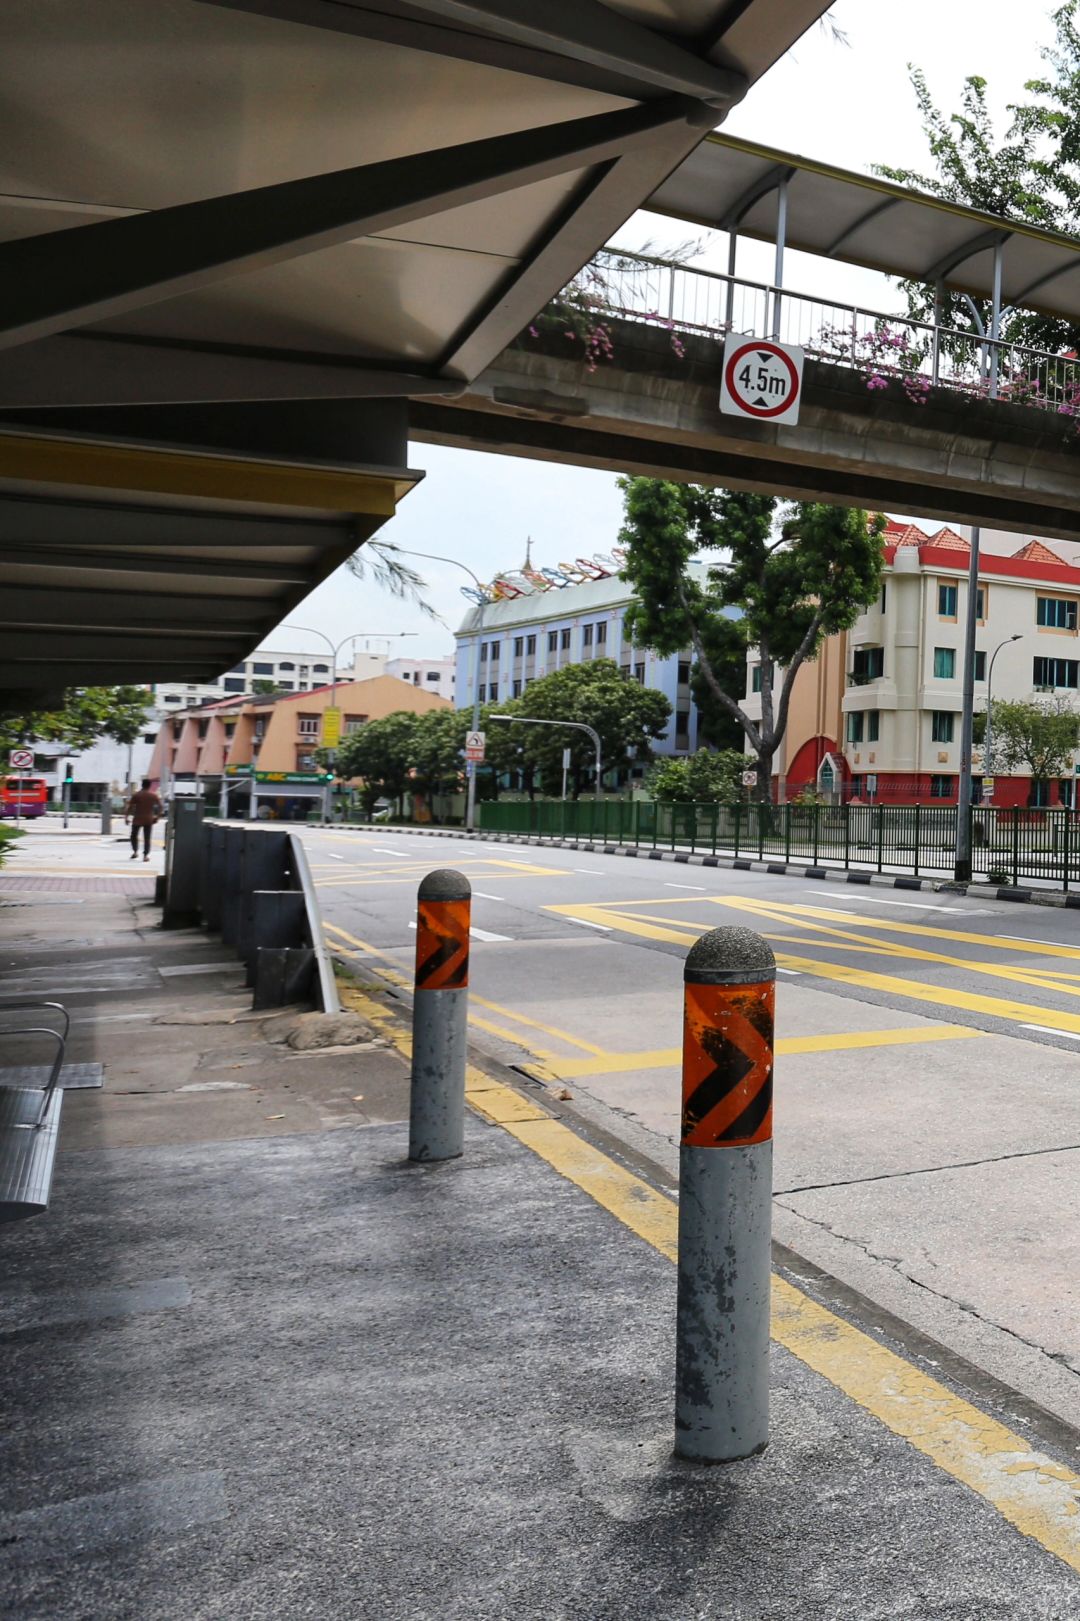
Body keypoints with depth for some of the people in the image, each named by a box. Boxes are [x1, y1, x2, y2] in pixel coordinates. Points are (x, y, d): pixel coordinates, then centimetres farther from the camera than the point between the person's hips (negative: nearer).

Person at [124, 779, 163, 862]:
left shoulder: (136, 794, -4)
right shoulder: (153, 795, 2)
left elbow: (129, 806, -8)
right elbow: (161, 807, 3)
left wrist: (126, 817, -2)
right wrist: (157, 816, 11)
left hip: (137, 819, -1)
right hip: (149, 820, 1)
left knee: (134, 835, 17)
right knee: (147, 838, 4)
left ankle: (135, 851, 9)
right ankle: (146, 855, -4)